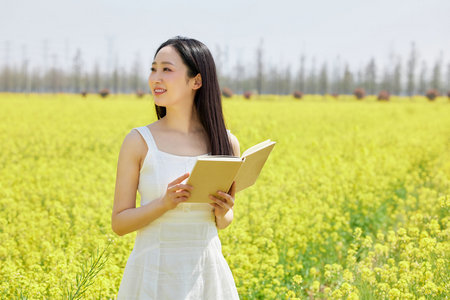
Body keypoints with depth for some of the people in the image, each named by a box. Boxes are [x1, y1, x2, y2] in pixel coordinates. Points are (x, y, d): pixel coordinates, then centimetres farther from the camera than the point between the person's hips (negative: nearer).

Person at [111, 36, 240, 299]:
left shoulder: (226, 142, 1)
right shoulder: (139, 141, -5)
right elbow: (119, 223, -2)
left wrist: (223, 212, -10)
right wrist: (164, 203, -18)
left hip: (207, 274, 2)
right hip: (155, 275, -2)